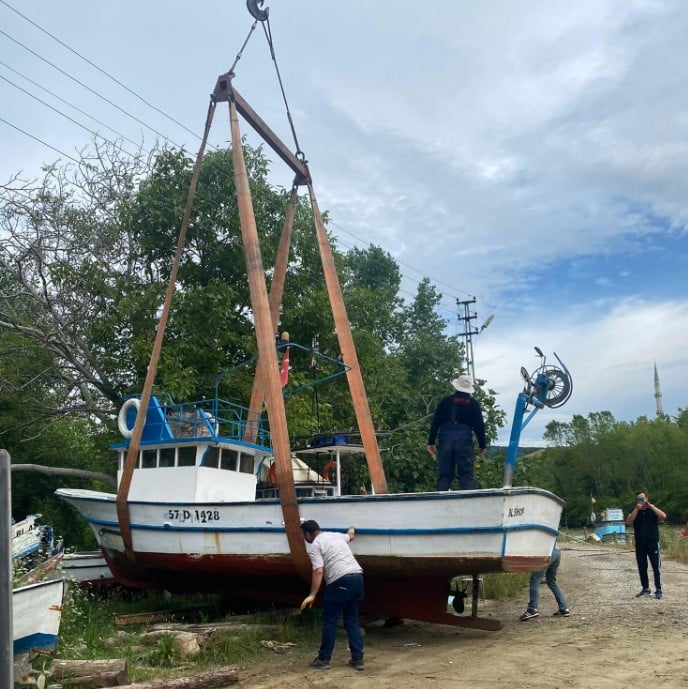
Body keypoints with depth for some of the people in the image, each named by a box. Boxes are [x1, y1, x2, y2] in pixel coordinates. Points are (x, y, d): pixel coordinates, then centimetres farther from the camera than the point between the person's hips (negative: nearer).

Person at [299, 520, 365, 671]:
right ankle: (358, 659, 13)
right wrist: (352, 529, 69)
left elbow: (318, 571, -12)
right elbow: (350, 536, 46)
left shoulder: (315, 546, 1)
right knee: (352, 621, 15)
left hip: (340, 581, -7)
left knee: (330, 621, 5)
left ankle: (324, 659, 11)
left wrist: (312, 595, -14)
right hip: (358, 577, 7)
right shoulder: (336, 535, 23)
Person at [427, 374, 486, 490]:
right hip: (465, 440, -2)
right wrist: (482, 445, 11)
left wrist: (431, 442, 9)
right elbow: (479, 425, 4)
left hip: (446, 438, 2)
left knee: (444, 473, 5)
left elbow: (435, 423, 6)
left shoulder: (445, 401, 9)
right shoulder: (473, 404, 5)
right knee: (466, 473, 0)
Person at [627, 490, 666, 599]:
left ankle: (658, 590, 3)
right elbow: (629, 521, -10)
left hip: (653, 543, -3)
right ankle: (645, 589, 18)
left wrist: (650, 506, -18)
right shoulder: (635, 511, 9)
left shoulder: (652, 510, 3)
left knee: (656, 567, -3)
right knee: (642, 568, 7)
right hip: (640, 544, 3)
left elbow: (663, 516, -16)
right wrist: (637, 508, -16)